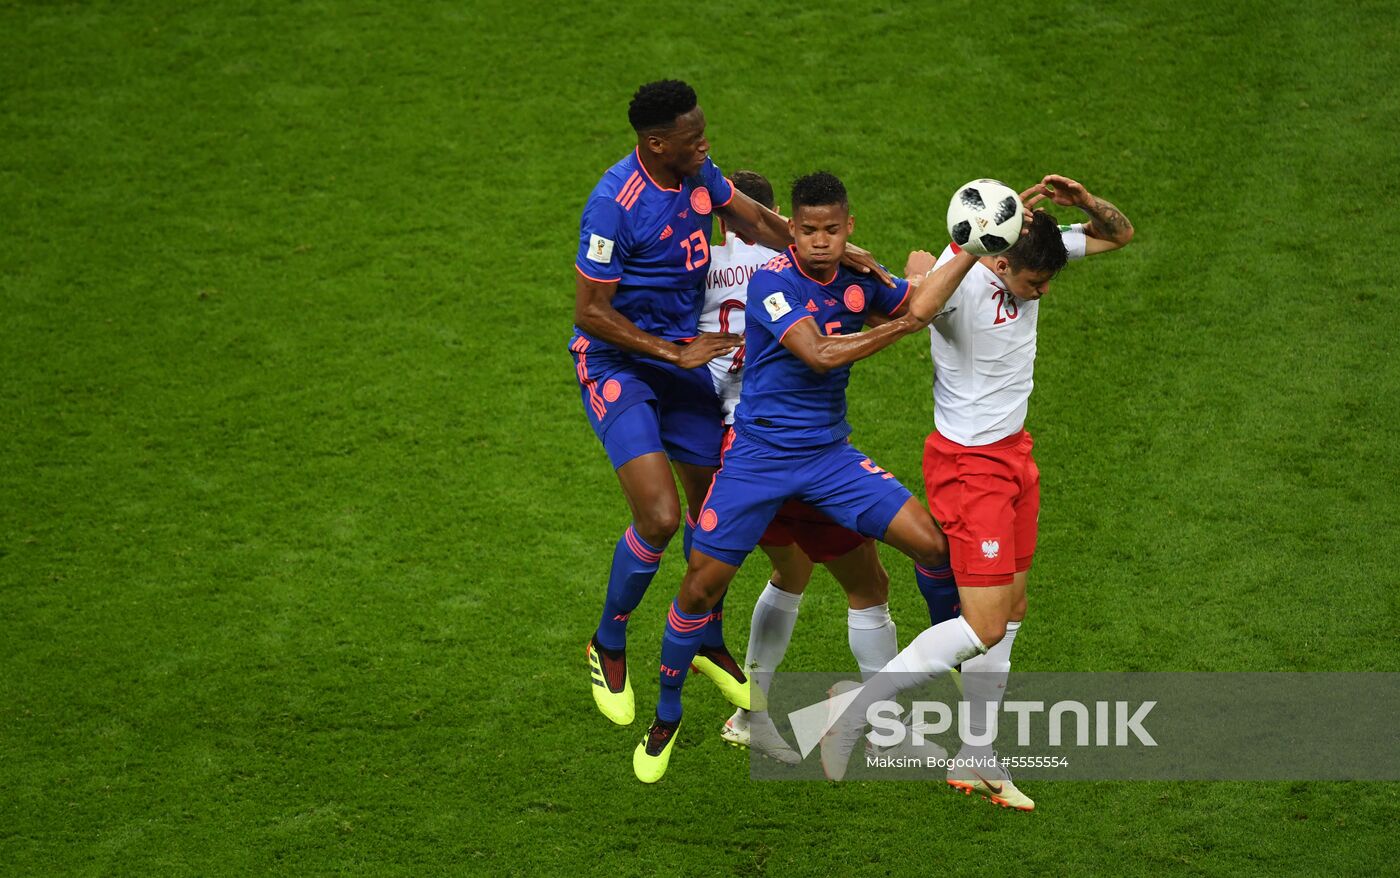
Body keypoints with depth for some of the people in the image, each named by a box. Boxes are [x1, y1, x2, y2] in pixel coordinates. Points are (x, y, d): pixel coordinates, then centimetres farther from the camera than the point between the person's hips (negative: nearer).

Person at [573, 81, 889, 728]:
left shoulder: (698, 171, -4)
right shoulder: (614, 203, -26)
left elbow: (754, 220, 13)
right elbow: (589, 313, -22)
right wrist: (675, 353, -21)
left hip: (683, 356, 7)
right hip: (616, 364, -7)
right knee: (659, 516, -18)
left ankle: (708, 644, 35)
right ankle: (608, 645, 8)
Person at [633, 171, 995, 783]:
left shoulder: (859, 278, 2)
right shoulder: (771, 282, -16)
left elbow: (920, 302, -11)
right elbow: (819, 355, -25)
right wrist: (902, 326, -18)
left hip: (830, 455, 4)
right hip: (758, 455, -4)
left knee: (933, 545, -9)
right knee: (701, 588, -3)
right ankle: (666, 720, 19)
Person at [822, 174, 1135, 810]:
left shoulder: (1030, 254, -4)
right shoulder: (962, 279, -28)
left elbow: (1119, 234, 6)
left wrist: (1083, 201, -16)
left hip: (1014, 449, 8)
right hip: (968, 464, -8)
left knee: (1011, 609, 12)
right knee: (983, 627, -10)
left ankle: (976, 758, 22)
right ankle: (853, 712, 1)